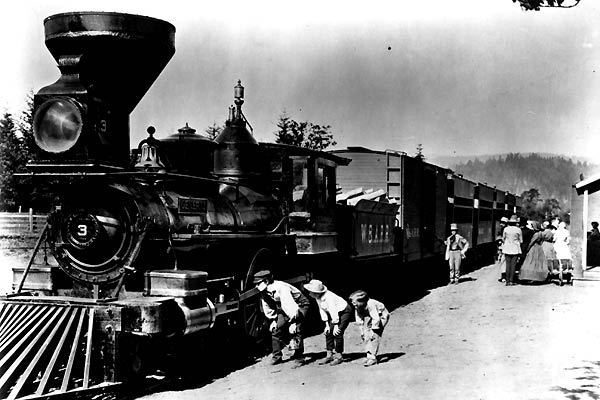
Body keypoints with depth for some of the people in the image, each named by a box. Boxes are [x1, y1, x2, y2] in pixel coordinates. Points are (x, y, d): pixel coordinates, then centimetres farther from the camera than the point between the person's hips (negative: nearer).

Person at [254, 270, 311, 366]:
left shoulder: (280, 288, -33)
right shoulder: (264, 293, -7)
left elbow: (290, 305, -35)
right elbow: (267, 308, 9)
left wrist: (293, 322, -34)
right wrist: (273, 320, 4)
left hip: (299, 305, -8)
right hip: (285, 309, 8)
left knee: (295, 331, -19)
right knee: (276, 329, 0)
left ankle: (299, 358, -7)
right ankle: (277, 356, 11)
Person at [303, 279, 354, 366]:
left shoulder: (328, 297, -33)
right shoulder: (318, 298, -7)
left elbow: (333, 311, -30)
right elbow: (322, 311, 1)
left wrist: (335, 326, -25)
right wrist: (327, 325, -1)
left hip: (345, 311, -8)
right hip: (336, 313, 9)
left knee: (337, 333, -15)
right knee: (328, 332, 1)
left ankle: (339, 356, -3)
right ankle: (329, 355, 7)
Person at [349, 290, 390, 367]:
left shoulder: (370, 304, -36)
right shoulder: (357, 307, -14)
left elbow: (376, 319, -34)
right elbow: (358, 319, -3)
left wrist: (373, 332, -31)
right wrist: (362, 331, -6)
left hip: (382, 316, -7)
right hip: (370, 317, 8)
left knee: (375, 336, -20)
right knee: (366, 335, -5)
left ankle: (373, 358, -18)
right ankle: (369, 356, 0)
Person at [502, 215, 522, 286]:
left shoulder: (506, 229, -1)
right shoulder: (518, 229, -5)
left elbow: (503, 239, 6)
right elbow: (521, 240, 0)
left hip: (507, 248, 2)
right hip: (515, 249, -1)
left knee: (508, 264, 3)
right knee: (513, 265, 1)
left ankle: (507, 281, 2)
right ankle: (511, 281, -1)